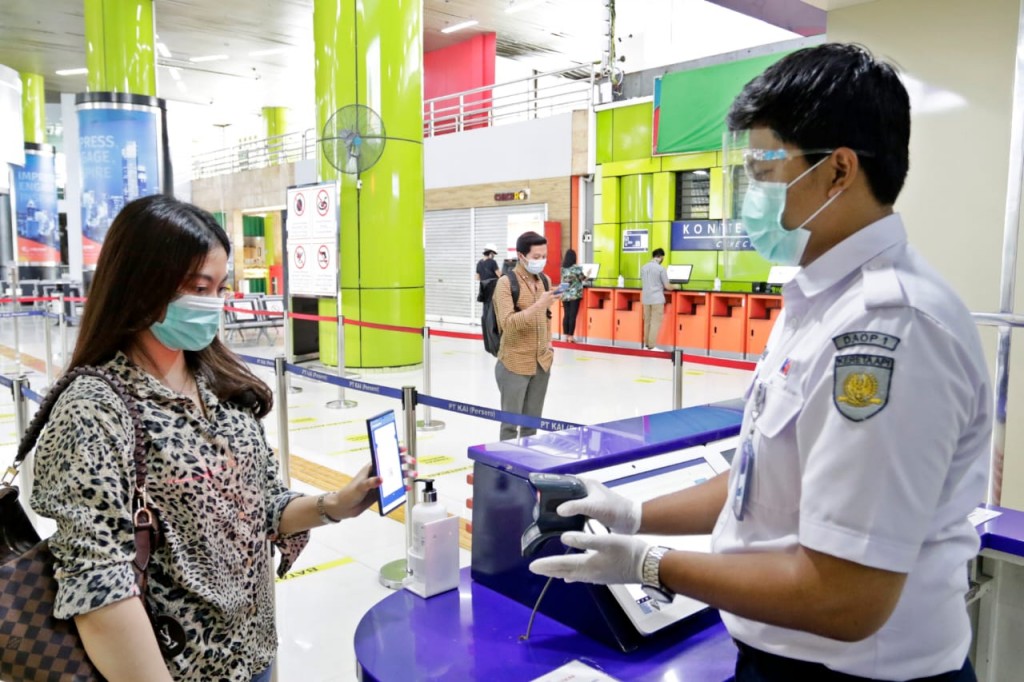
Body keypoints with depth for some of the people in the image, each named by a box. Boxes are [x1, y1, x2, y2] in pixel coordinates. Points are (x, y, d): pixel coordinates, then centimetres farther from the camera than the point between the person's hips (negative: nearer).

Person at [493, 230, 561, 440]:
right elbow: (507, 323, -23)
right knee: (511, 422, 2)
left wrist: (548, 345, 13)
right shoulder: (506, 283, -13)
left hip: (541, 363, 6)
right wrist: (538, 305, -30)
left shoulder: (545, 280, 8)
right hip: (514, 365, -6)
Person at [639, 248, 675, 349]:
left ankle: (646, 344, 15)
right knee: (655, 323, -2)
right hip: (657, 299, -6)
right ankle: (652, 346, -2)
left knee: (647, 322, 12)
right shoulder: (661, 269, -10)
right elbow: (667, 286, -8)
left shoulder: (643, 268, 8)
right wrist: (674, 286, 14)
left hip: (646, 298, 6)